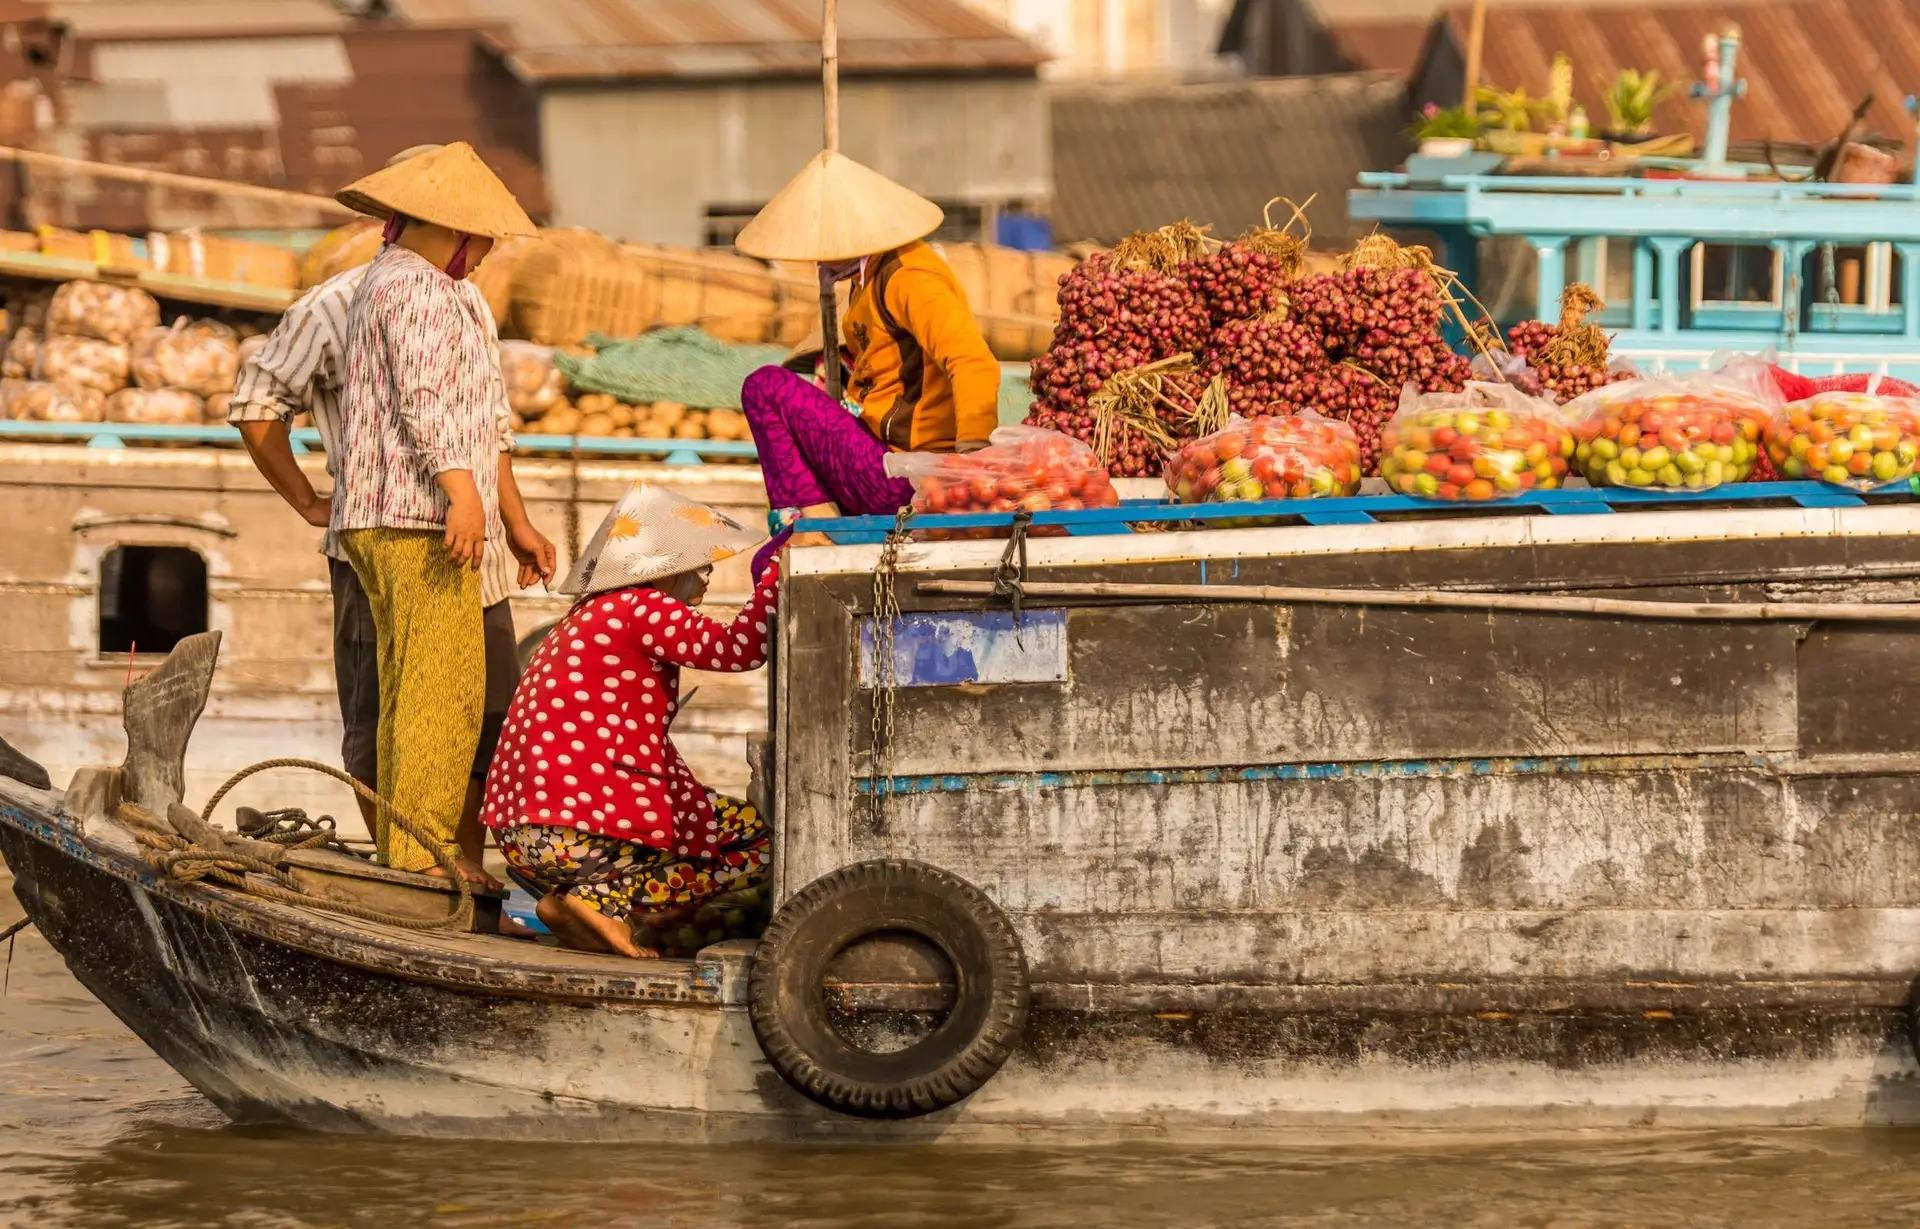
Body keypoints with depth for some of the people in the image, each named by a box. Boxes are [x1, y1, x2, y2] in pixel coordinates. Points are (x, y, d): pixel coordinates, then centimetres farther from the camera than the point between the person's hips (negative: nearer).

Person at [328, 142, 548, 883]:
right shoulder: (418, 290, -9)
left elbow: (482, 419, 28)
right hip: (416, 518, -11)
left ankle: (402, 856, 12)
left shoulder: (427, 289, 26)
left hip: (385, 523, 11)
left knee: (408, 692, 11)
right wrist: (463, 492, -34)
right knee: (443, 688, -13)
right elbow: (425, 401, -23)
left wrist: (516, 520, 28)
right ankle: (425, 852, -17)